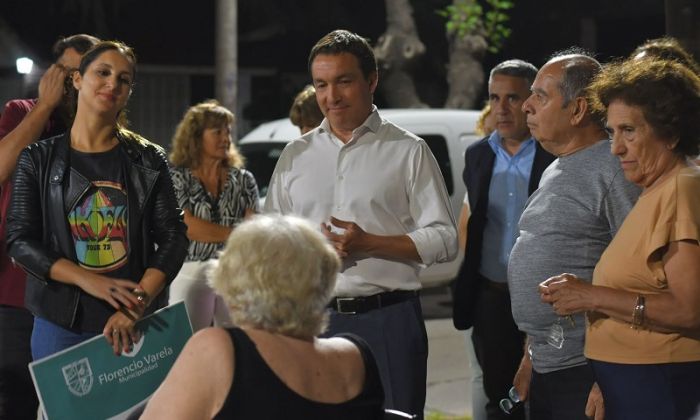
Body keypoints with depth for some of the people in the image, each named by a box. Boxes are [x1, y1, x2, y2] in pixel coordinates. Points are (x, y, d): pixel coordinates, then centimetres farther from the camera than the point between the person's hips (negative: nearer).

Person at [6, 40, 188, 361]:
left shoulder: (148, 161, 5)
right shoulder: (38, 160, 4)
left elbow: (173, 239, 0)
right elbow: (20, 240, -3)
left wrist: (138, 302, -17)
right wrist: (89, 280, -17)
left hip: (134, 326, 0)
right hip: (60, 325, 0)